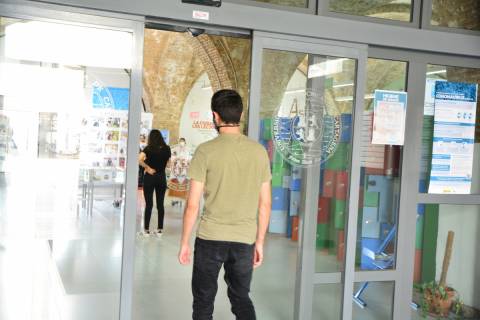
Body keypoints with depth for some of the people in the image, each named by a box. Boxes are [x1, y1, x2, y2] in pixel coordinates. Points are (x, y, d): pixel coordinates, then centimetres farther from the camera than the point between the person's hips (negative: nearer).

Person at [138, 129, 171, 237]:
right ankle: (160, 229, 12)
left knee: (149, 204, 2)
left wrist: (148, 168, -12)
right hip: (161, 177, 3)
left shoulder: (148, 148, -8)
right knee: (160, 204, 7)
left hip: (149, 177, -3)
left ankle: (146, 230, 6)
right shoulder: (167, 149, 2)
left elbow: (139, 160, -22)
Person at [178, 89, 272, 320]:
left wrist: (184, 243, 3)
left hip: (210, 238, -3)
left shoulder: (206, 151, -9)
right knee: (241, 299, 20)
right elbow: (265, 204, 5)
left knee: (203, 301, 14)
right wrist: (260, 242, 15)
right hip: (245, 240, 3)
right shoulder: (259, 151, 1)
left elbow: (193, 204, -8)